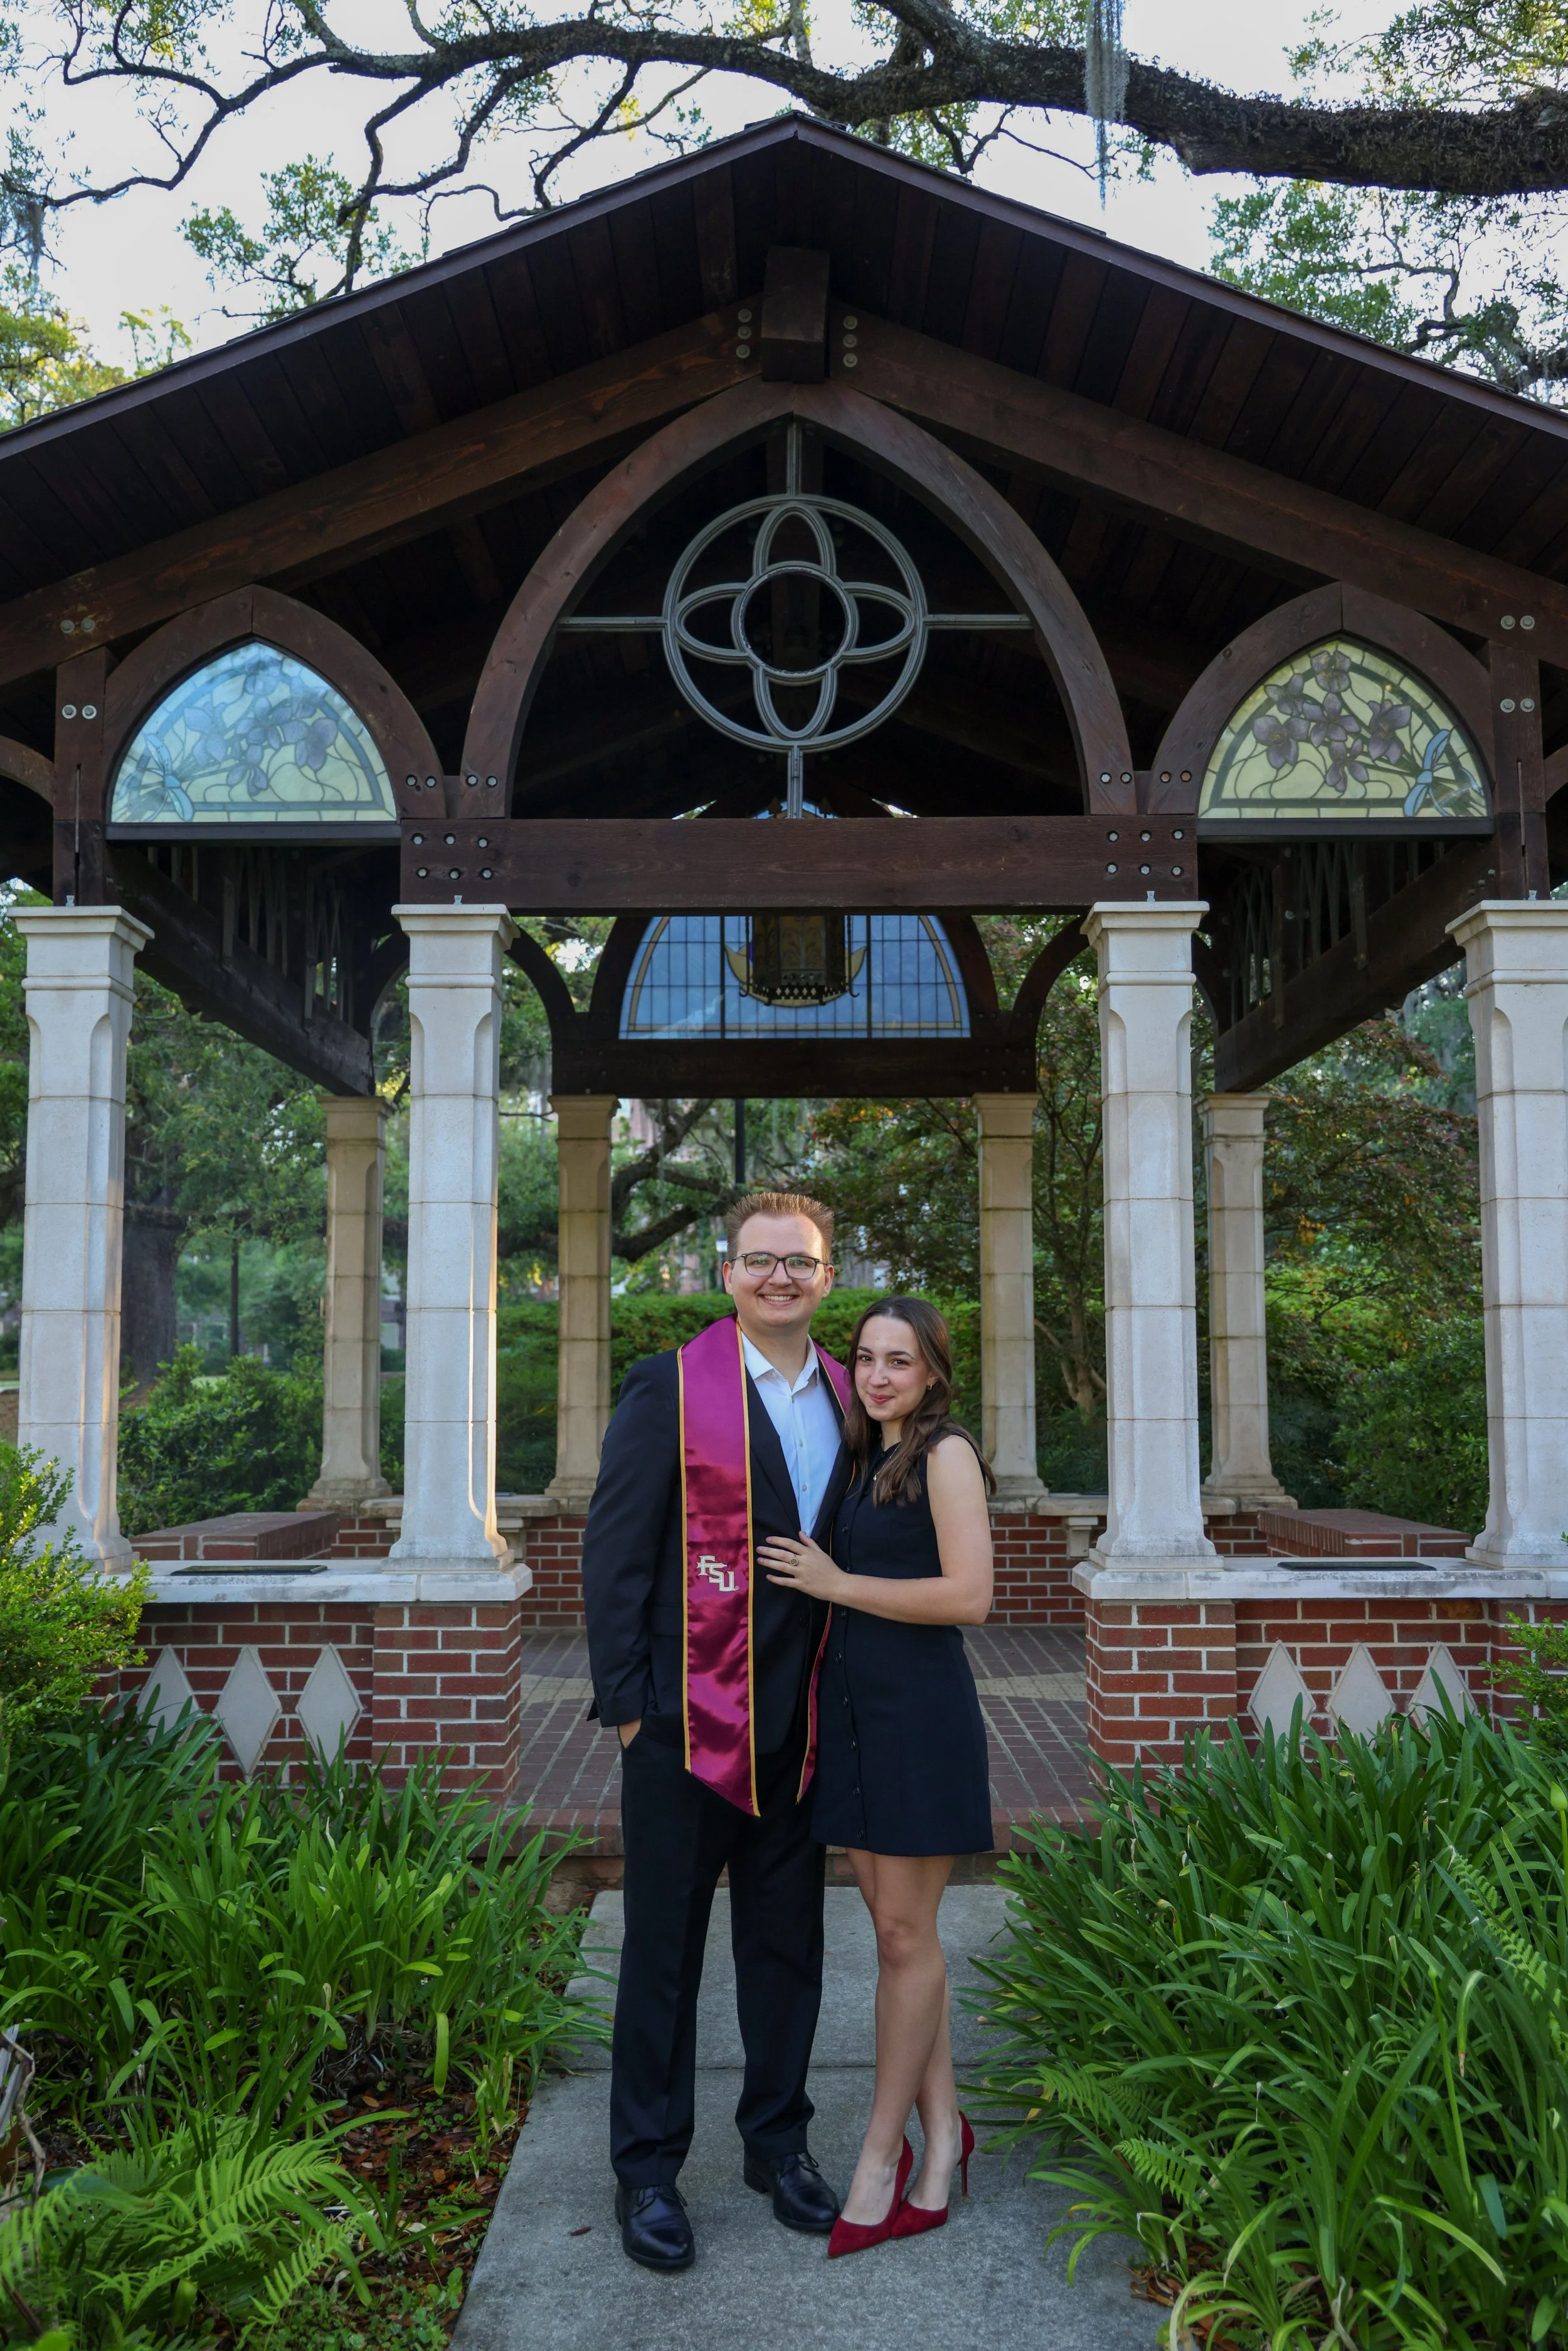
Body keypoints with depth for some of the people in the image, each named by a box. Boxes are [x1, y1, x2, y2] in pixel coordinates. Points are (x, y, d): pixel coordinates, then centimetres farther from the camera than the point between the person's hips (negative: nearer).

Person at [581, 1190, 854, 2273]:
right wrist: (626, 1702, -11)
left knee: (788, 1942, 17)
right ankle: (648, 2165, 27)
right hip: (689, 1723, -5)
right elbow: (613, 1554, -9)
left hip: (802, 1727, 5)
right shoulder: (671, 1388, -10)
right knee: (665, 1950, 10)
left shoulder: (845, 1397, 6)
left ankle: (778, 2140, 36)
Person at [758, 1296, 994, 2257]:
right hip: (853, 1708, 8)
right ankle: (942, 2128, 24)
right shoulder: (871, 1462, 14)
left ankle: (881, 2156, 13)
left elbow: (969, 1594, -18)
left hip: (920, 1711, -7)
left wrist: (837, 1584, -14)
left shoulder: (947, 1453, -9)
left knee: (905, 1934, 2)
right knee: (899, 1931, 12)